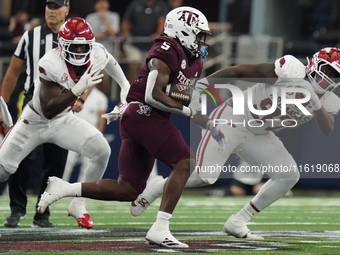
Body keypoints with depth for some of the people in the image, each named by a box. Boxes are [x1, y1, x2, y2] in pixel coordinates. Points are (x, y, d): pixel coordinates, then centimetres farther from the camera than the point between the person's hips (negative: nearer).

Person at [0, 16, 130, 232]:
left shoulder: (98, 56, -17)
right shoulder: (51, 64, -32)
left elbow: (109, 61, 13)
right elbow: (48, 110, -34)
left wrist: (125, 85, 16)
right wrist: (78, 90, -43)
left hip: (64, 120, 4)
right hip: (35, 120, -4)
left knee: (102, 151, -18)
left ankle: (78, 206, -4)